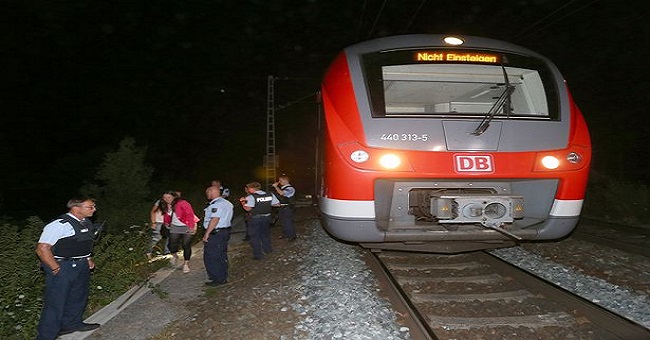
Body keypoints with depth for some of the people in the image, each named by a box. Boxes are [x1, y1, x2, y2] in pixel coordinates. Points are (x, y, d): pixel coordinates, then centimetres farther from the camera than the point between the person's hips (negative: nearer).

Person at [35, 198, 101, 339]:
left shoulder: (86, 222, 4)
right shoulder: (60, 224, -23)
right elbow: (42, 249, -23)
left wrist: (88, 259, 12)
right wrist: (56, 269, -19)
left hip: (82, 266, 9)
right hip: (63, 267, -9)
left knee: (78, 297, 23)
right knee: (56, 303, 0)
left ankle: (71, 323, 45)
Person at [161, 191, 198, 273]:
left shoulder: (183, 203, -18)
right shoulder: (166, 206, 5)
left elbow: (190, 215, -21)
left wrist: (191, 227, -25)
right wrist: (167, 223, 5)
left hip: (187, 227, -6)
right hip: (175, 227, 6)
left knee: (186, 246, -3)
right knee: (171, 246, -1)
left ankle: (186, 264, 14)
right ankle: (175, 257, 32)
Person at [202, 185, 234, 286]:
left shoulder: (216, 205, -19)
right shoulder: (227, 203, 13)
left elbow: (214, 220, -27)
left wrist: (207, 233, -23)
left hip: (215, 233, -10)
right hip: (225, 231, 10)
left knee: (211, 258, -1)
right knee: (222, 256, 18)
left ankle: (218, 279, 4)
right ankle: (223, 277, 28)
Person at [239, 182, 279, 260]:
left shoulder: (251, 197, -16)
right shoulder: (270, 195, 0)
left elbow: (248, 208, -24)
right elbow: (277, 204, 5)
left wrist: (242, 202, -7)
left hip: (255, 219, -5)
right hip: (267, 217, 6)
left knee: (255, 236, 8)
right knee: (265, 234, 25)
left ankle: (258, 255, 11)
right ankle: (267, 249, 41)